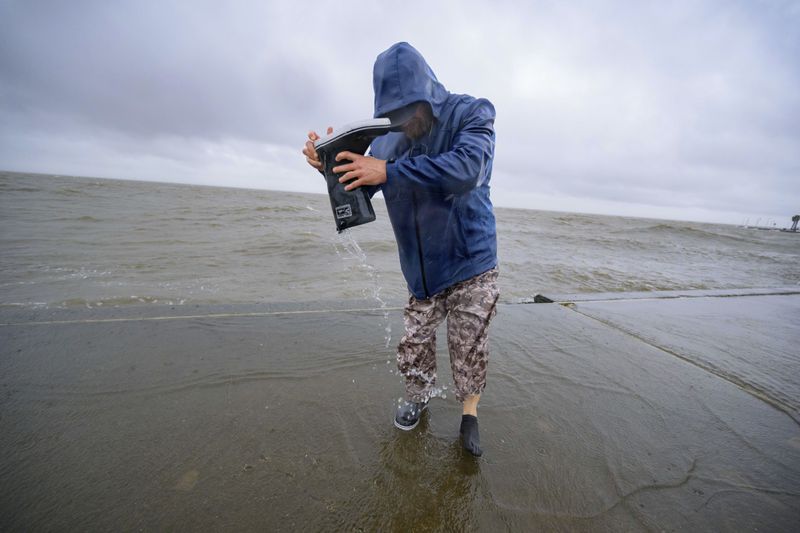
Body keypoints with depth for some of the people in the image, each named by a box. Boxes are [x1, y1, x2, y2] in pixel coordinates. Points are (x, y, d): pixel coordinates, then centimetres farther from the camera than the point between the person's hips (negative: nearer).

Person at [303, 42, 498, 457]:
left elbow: (466, 168, -29)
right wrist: (332, 164, -12)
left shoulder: (471, 113, -8)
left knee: (469, 348, 3)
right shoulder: (390, 138, 4)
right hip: (421, 271, 4)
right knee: (413, 344, 9)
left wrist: (388, 172, -31)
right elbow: (358, 190, 9)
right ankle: (418, 396, 38)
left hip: (470, 265, -3)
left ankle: (469, 413, 29)